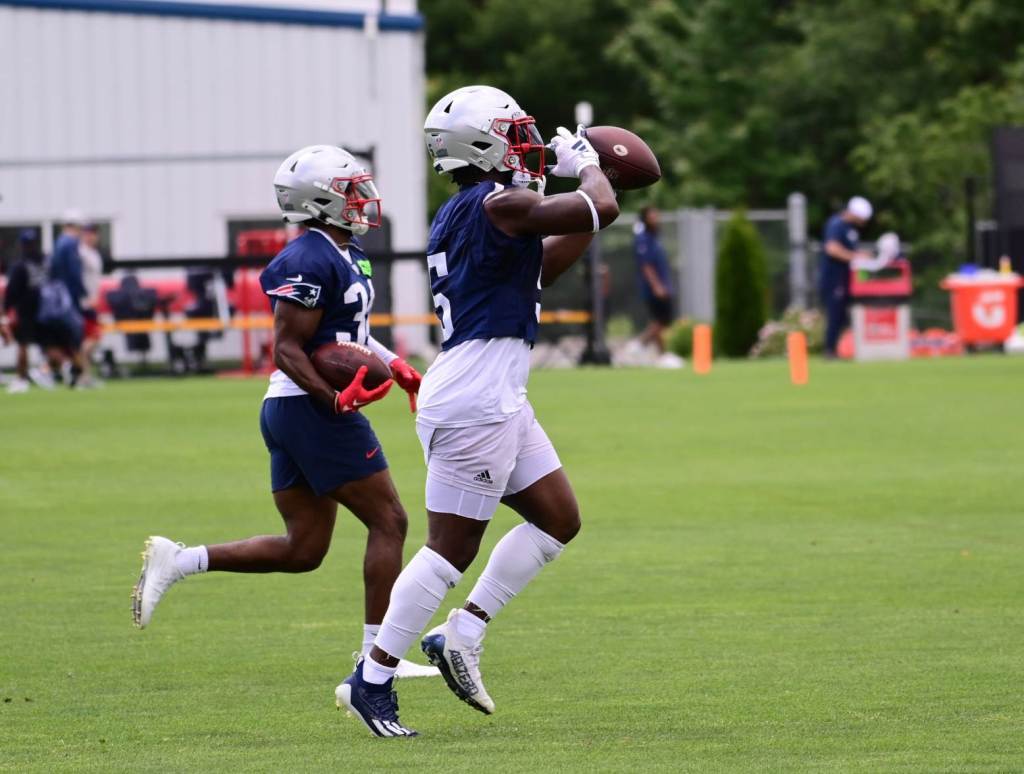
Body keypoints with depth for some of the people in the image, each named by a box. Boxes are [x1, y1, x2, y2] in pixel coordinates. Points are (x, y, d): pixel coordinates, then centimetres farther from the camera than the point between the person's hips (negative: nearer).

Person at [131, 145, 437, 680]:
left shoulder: (345, 254, 16)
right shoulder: (312, 261, -16)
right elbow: (287, 350, -19)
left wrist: (396, 366, 18)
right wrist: (336, 399, -26)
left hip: (286, 413, 10)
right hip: (312, 410, -10)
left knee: (302, 550, 10)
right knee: (387, 521, -3)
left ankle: (176, 561, 7)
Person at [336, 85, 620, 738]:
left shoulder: (463, 217, 15)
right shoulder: (498, 206, -16)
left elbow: (539, 268, 27)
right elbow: (603, 209, -13)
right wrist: (588, 166, 7)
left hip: (500, 404, 10)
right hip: (472, 408, -10)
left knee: (559, 520, 14)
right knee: (450, 551, -5)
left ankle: (461, 636, 16)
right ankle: (372, 680, 1)